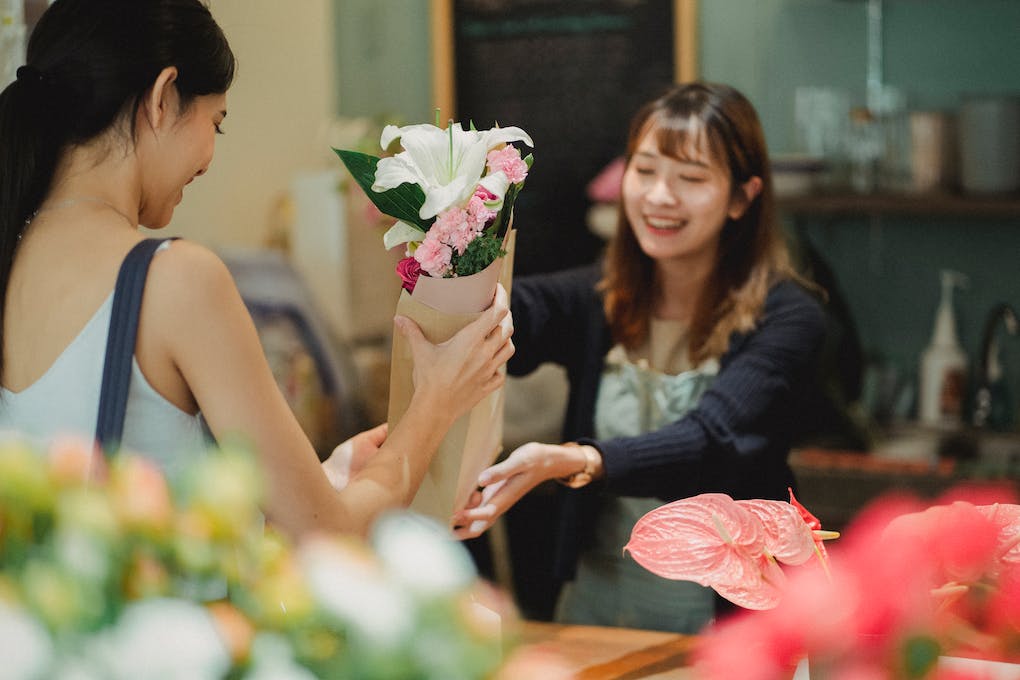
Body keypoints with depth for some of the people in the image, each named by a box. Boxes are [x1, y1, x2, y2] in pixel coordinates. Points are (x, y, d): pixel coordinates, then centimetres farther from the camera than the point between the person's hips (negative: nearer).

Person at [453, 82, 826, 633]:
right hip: (596, 607, 3)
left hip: (725, 616, -3)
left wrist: (573, 462, -38)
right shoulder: (595, 302, 7)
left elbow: (709, 442, -21)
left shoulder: (784, 318, -5)